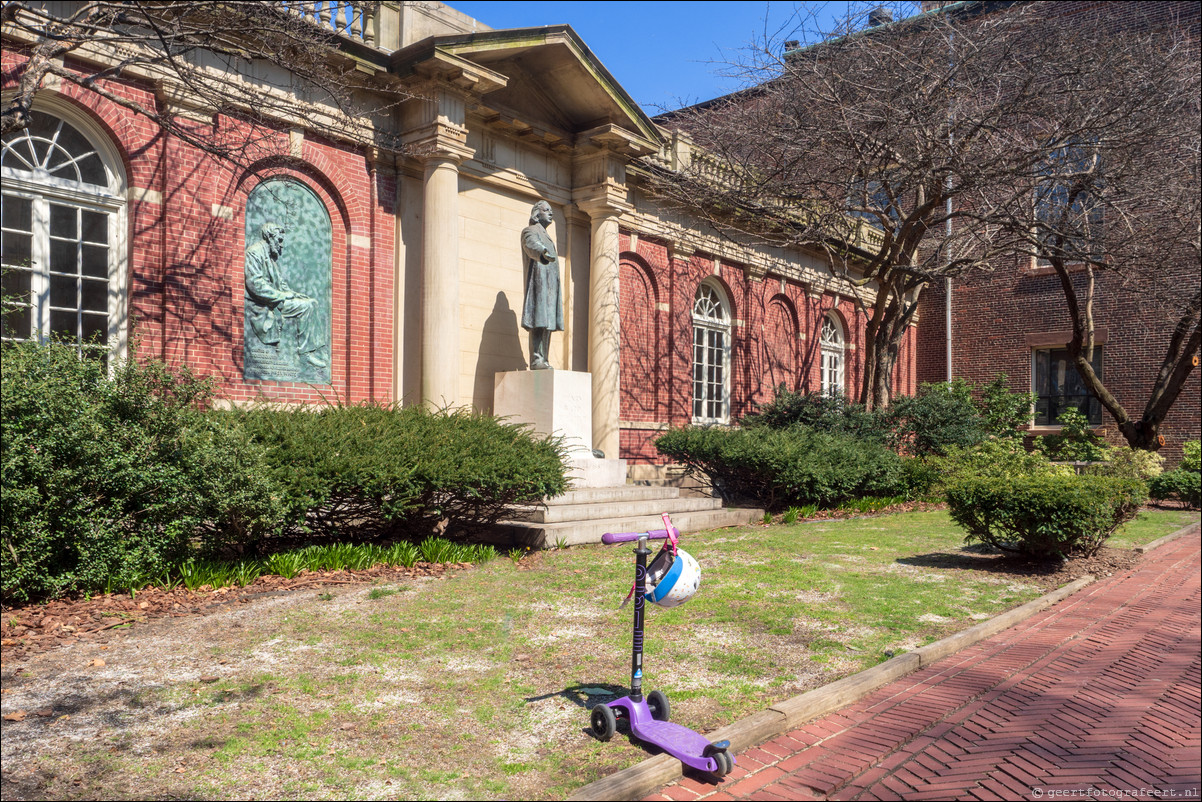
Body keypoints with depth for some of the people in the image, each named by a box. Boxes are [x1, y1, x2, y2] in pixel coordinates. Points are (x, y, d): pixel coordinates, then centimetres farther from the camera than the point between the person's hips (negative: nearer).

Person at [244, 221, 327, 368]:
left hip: (275, 299, 10)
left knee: (311, 303, -2)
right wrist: (282, 295, -17)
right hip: (263, 306, -10)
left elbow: (281, 283, 25)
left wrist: (291, 293, 4)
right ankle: (305, 351, -18)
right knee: (305, 306, -22)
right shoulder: (254, 253, -10)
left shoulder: (272, 256, 21)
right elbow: (256, 285, -21)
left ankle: (314, 349, -9)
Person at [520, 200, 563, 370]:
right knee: (539, 323, -16)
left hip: (551, 285, 9)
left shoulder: (545, 236, 30)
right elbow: (532, 245, -22)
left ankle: (542, 360, 2)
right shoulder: (529, 231, 1)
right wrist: (543, 253, -45)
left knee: (547, 324, 3)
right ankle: (536, 360, -21)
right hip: (539, 281, -9)